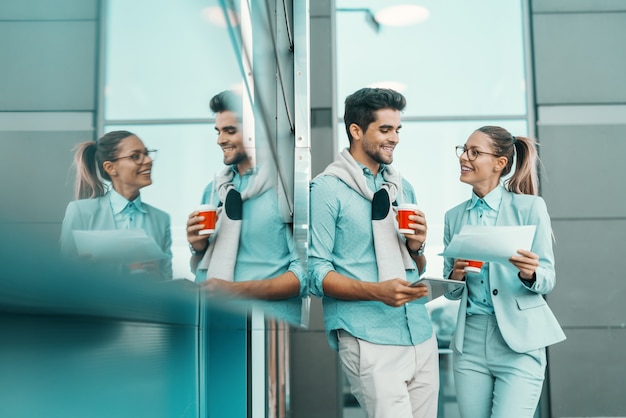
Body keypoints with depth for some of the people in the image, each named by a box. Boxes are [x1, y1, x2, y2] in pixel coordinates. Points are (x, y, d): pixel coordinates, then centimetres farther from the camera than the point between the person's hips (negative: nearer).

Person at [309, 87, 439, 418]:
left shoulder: (403, 188, 15)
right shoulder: (327, 189, -6)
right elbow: (315, 271, -10)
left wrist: (416, 247, -2)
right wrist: (377, 291, -21)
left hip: (421, 333, 6)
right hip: (370, 340, -6)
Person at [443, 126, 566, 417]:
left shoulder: (529, 207, -4)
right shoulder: (454, 217, 8)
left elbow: (548, 279, -3)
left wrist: (529, 274, -25)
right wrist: (456, 276, -10)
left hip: (519, 341, -4)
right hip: (470, 341, 4)